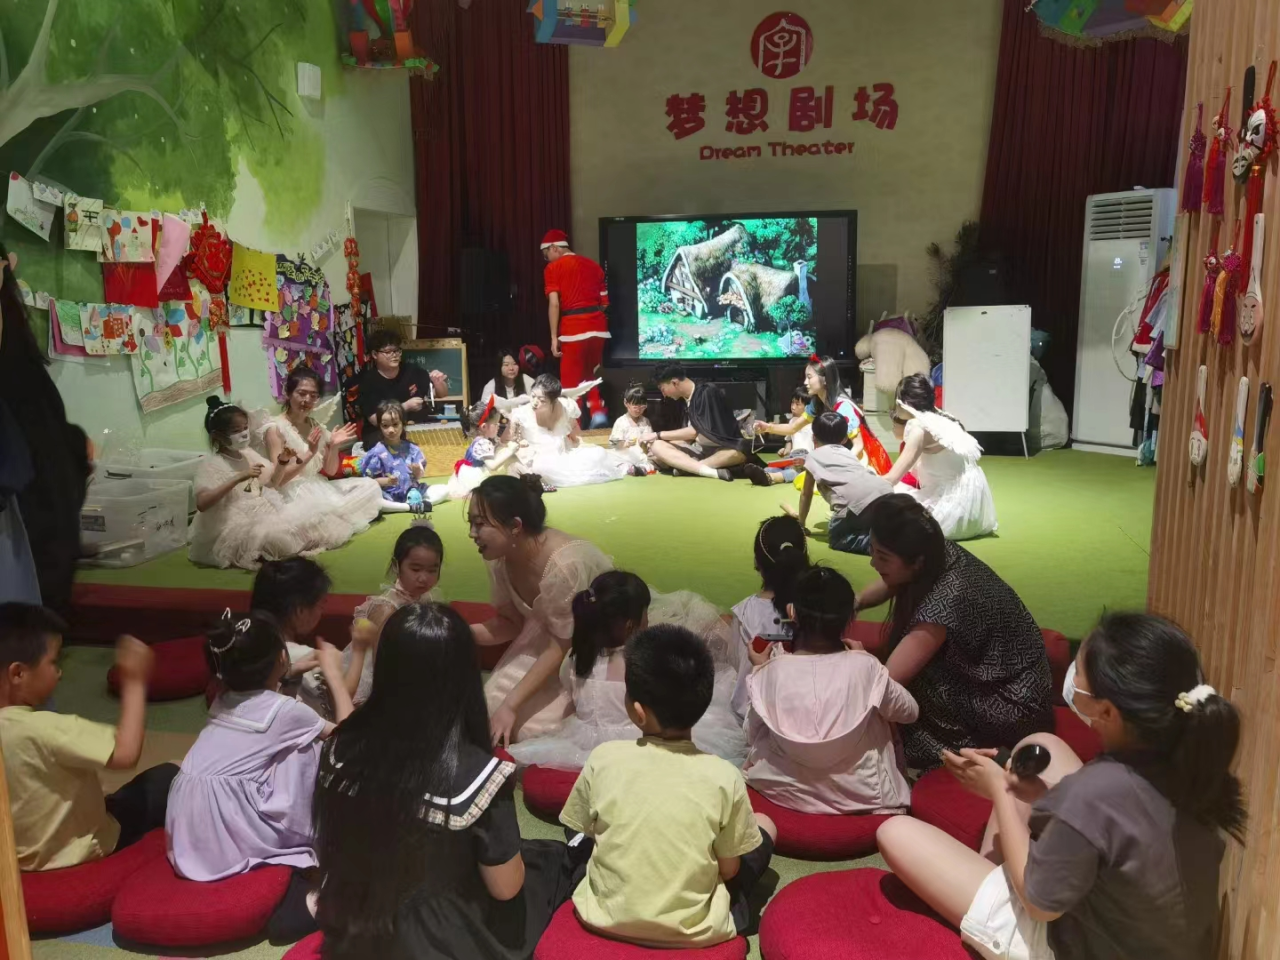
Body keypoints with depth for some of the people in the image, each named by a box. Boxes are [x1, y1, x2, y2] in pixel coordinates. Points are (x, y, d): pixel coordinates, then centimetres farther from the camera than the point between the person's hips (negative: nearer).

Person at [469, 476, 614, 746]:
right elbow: (510, 622, -2)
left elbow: (562, 648, -26)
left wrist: (511, 706, -27)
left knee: (529, 727, -13)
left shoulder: (563, 566, -37)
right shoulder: (500, 556, -15)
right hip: (546, 631, 6)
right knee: (491, 707, -7)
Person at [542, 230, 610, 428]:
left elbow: (554, 303, -9)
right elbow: (605, 302, 15)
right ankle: (598, 412, 3)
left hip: (573, 328, -5)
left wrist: (554, 337, -7)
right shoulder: (593, 265, 16)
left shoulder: (553, 268, 1)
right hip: (598, 326, 5)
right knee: (591, 375, 20)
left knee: (571, 381, 5)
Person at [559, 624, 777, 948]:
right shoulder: (724, 777, -20)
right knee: (764, 824, 18)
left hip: (605, 917, 2)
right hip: (694, 932, -1)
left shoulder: (603, 759, -16)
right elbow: (729, 870, -7)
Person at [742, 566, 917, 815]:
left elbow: (753, 737, 1)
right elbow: (910, 711, 4)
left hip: (787, 793, 1)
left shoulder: (772, 672, -13)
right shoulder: (865, 666, -14)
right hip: (860, 795, 0)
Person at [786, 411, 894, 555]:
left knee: (837, 538, 13)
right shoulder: (847, 452, 36)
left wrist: (801, 521, 43)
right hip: (885, 493, 6)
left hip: (858, 502, -6)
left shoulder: (813, 457, 22)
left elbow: (806, 494, 29)